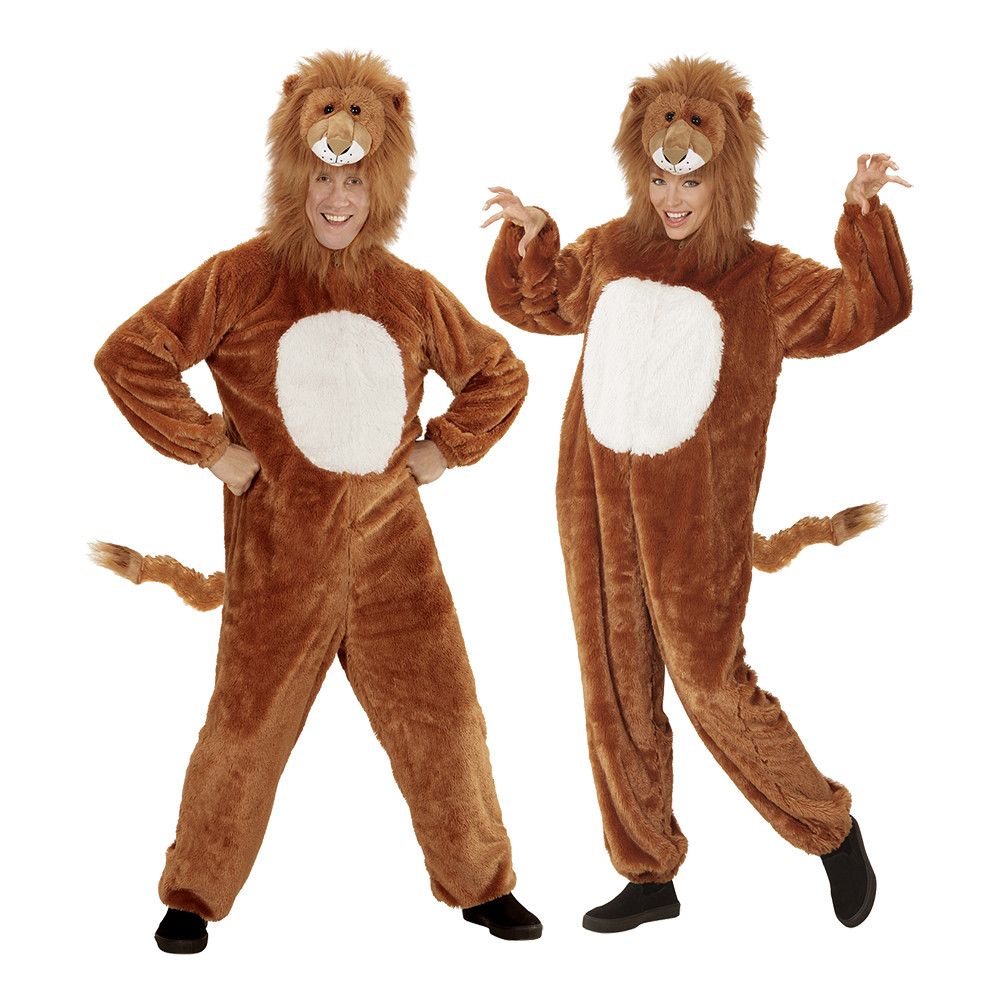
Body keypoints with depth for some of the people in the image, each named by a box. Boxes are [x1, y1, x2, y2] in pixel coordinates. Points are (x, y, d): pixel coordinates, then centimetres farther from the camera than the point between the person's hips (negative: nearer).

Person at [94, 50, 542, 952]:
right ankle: (194, 895, 23)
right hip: (279, 546, -3)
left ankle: (481, 884, 25)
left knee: (441, 714, 7)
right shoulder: (238, 280, -4)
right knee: (248, 721, 3)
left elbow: (500, 374, 19)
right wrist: (208, 447, -7)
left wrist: (444, 449, 8)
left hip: (391, 539, 3)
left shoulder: (413, 294, 6)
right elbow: (129, 356, -5)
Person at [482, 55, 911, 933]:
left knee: (713, 690, -2)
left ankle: (832, 830, 22)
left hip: (694, 523, -5)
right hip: (596, 514, 5)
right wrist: (530, 234, 9)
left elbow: (872, 307, -13)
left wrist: (865, 211, -24)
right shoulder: (610, 253, 10)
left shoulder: (764, 280, -3)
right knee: (616, 696, 9)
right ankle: (649, 877, 24)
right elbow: (535, 303, 26)